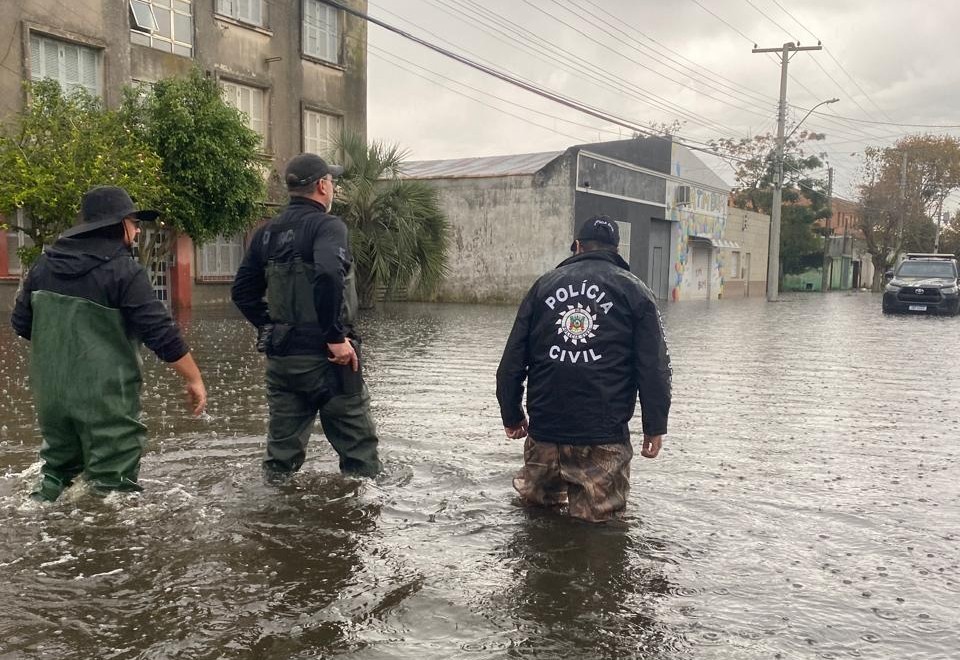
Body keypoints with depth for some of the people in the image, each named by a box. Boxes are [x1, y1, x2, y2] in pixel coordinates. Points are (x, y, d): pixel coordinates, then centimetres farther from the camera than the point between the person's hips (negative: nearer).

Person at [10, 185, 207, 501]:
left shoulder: (45, 264, 6)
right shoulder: (124, 270, -15)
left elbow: (21, 324, 15)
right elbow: (161, 333, -18)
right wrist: (194, 378, -9)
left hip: (51, 392, 7)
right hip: (106, 397, -7)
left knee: (57, 467, 25)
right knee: (114, 481, 1)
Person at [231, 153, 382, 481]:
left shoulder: (267, 233, 11)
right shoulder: (327, 226, -11)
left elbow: (243, 292, 12)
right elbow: (328, 274, -29)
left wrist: (271, 329, 16)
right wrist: (336, 336, -23)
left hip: (280, 357, 7)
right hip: (326, 355, -6)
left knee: (283, 446, 15)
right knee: (356, 444, 6)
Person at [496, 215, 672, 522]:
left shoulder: (544, 284, 8)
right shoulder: (634, 290, 3)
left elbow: (512, 360, 6)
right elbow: (654, 367, -4)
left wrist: (512, 415, 14)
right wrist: (655, 426, 2)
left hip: (545, 428, 3)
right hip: (605, 434, -2)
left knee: (538, 498, 25)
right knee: (599, 514, 5)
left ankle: (537, 492, 5)